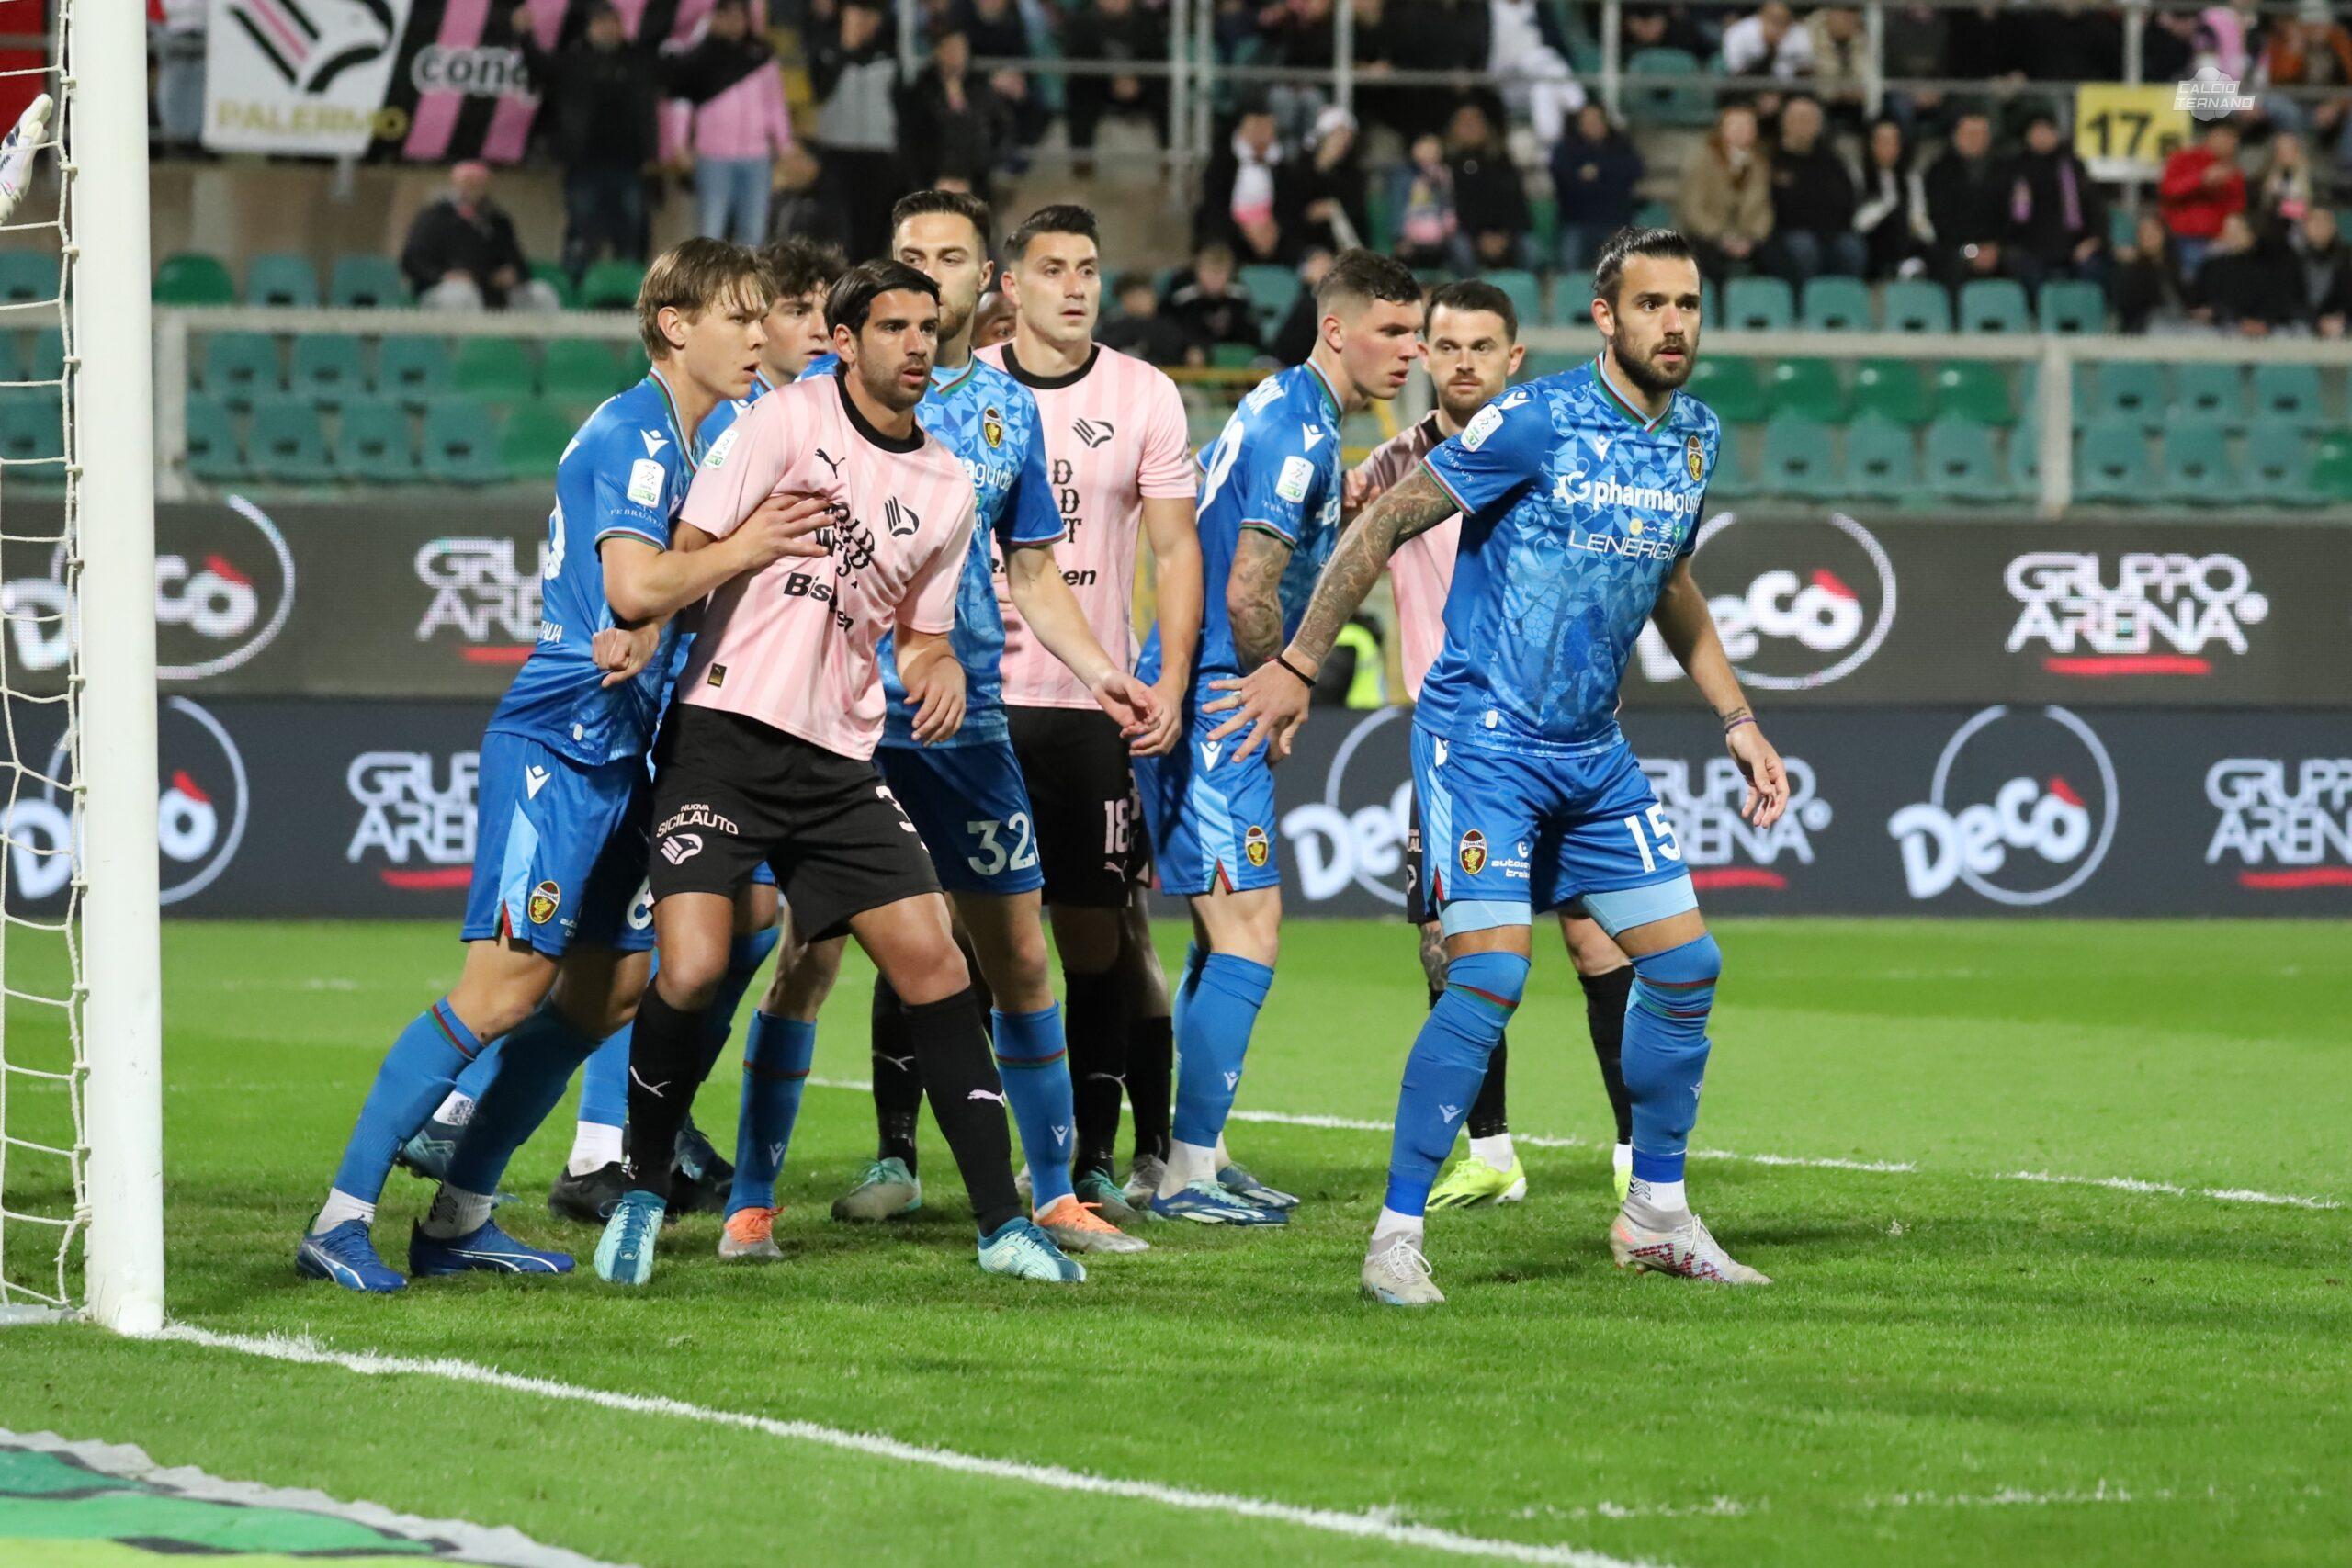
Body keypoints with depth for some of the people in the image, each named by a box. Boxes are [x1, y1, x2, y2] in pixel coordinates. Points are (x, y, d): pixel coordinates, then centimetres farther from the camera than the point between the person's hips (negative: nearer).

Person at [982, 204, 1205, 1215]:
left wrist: (1171, 681, -7)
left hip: (1094, 704, 0)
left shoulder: (1145, 398, 4)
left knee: (1094, 932, 0)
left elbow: (1174, 549, 5)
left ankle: (1095, 1160, 6)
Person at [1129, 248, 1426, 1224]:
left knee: (1224, 937, 16)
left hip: (1187, 696, 11)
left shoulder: (1286, 413, 14)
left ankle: (1197, 1157, 22)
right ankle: (1188, 1173, -10)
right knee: (1247, 932, -10)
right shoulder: (1298, 432, -17)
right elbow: (1250, 596, -21)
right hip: (1213, 704, -11)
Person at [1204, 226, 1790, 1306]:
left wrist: (1736, 720, 20)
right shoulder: (1537, 422, -15)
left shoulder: (1695, 438, 7)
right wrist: (1297, 667, -12)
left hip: (1592, 750, 7)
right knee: (1490, 979, -17)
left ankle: (1656, 1216, 21)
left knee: (1684, 965, 6)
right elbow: (1387, 523, -10)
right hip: (1484, 738, -7)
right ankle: (1396, 1237, -9)